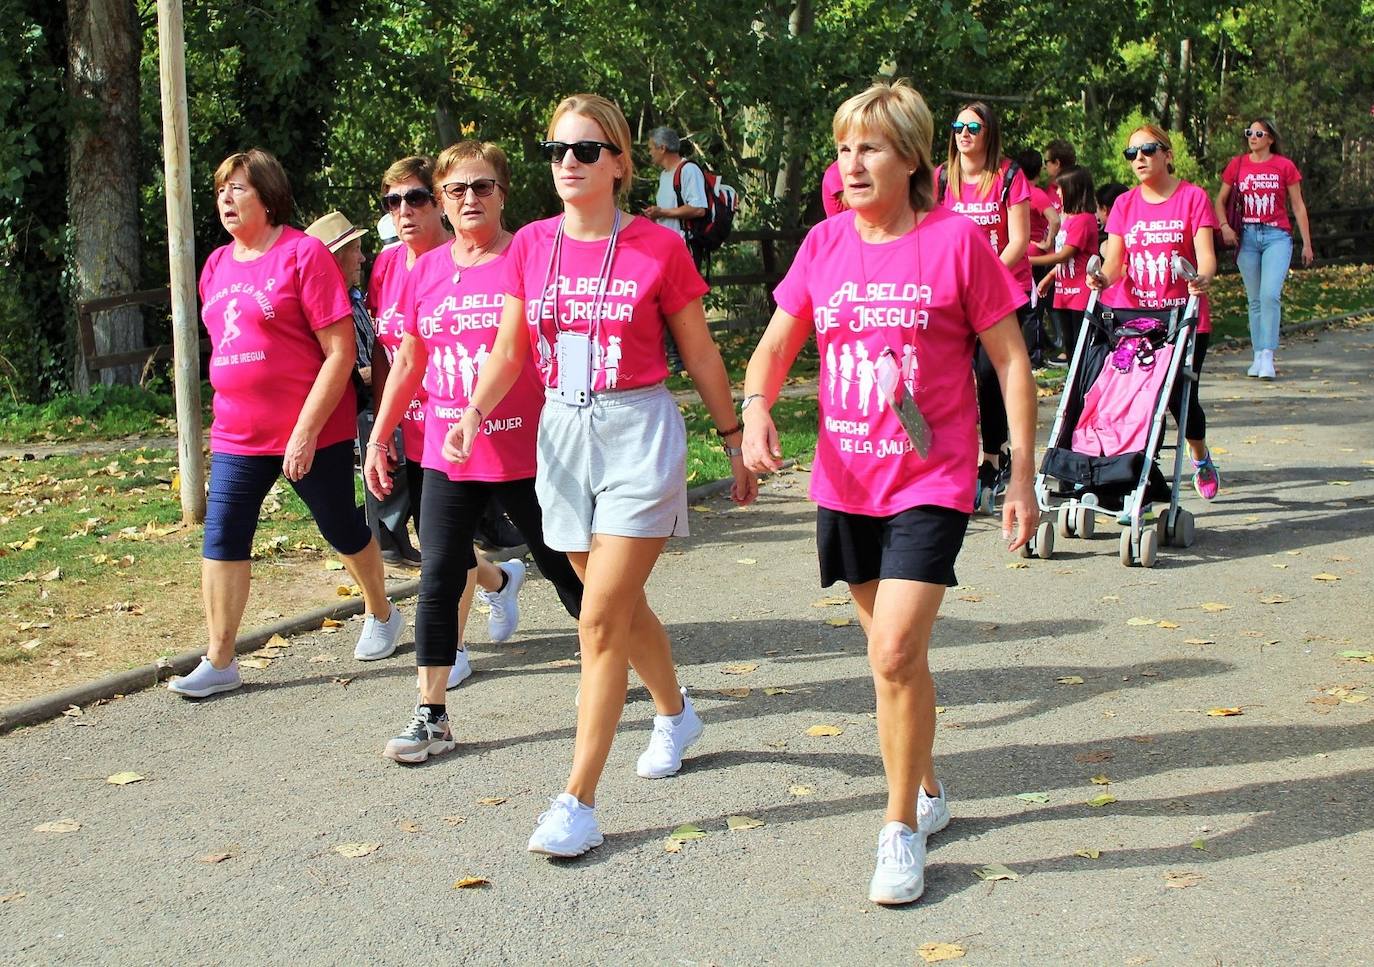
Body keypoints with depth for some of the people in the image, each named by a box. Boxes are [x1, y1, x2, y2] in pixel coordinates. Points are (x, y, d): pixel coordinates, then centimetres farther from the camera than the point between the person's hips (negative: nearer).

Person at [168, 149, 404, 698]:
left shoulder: (303, 254, -12)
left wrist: (306, 431, -19)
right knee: (222, 542, 0)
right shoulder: (217, 266, 10)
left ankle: (381, 615, 36)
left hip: (311, 432, -6)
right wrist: (230, 414, 15)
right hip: (236, 436, 6)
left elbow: (340, 352, -16)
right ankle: (219, 663, 7)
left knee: (344, 531, 11)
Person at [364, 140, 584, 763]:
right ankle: (431, 716, 8)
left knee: (566, 569, 10)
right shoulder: (425, 272, 6)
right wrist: (378, 438, 15)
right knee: (439, 577, 0)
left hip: (526, 454, -3)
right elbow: (408, 362, 15)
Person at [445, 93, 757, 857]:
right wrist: (474, 413, -13)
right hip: (563, 434, 5)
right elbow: (509, 350, 4)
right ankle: (676, 713, 47)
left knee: (602, 619, -9)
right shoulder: (532, 246, 3)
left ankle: (580, 802, -2)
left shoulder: (658, 248, -8)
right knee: (622, 604, 19)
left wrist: (736, 441, 5)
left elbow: (700, 352, 0)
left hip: (640, 433, -5)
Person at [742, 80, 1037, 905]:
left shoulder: (957, 240, -8)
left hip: (931, 480, -4)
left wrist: (1023, 476, -7)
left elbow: (1012, 363, -4)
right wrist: (756, 406, -16)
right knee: (896, 652, 16)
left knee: (895, 652, -14)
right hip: (846, 481, 5)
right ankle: (927, 790, 37)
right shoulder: (825, 244, 3)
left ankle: (903, 830, 3)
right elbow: (775, 346, 6)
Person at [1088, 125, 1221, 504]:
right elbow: (1114, 261, 0)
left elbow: (1205, 255, -11)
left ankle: (1201, 457, 31)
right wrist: (1103, 278, -22)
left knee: (1180, 398, 0)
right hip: (1132, 315, 2)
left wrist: (1203, 278, -33)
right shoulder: (1124, 204, 8)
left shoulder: (1193, 197, -1)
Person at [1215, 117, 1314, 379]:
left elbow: (1298, 206, 5)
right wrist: (1224, 226, -5)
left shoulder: (1284, 166, 0)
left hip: (1277, 235, -3)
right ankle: (1258, 356, 12)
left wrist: (1307, 243, 4)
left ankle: (1267, 356, -16)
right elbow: (1221, 200, 13)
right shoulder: (1237, 164, 6)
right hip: (1247, 236, 3)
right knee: (1254, 299, 7)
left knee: (1270, 295, -17)